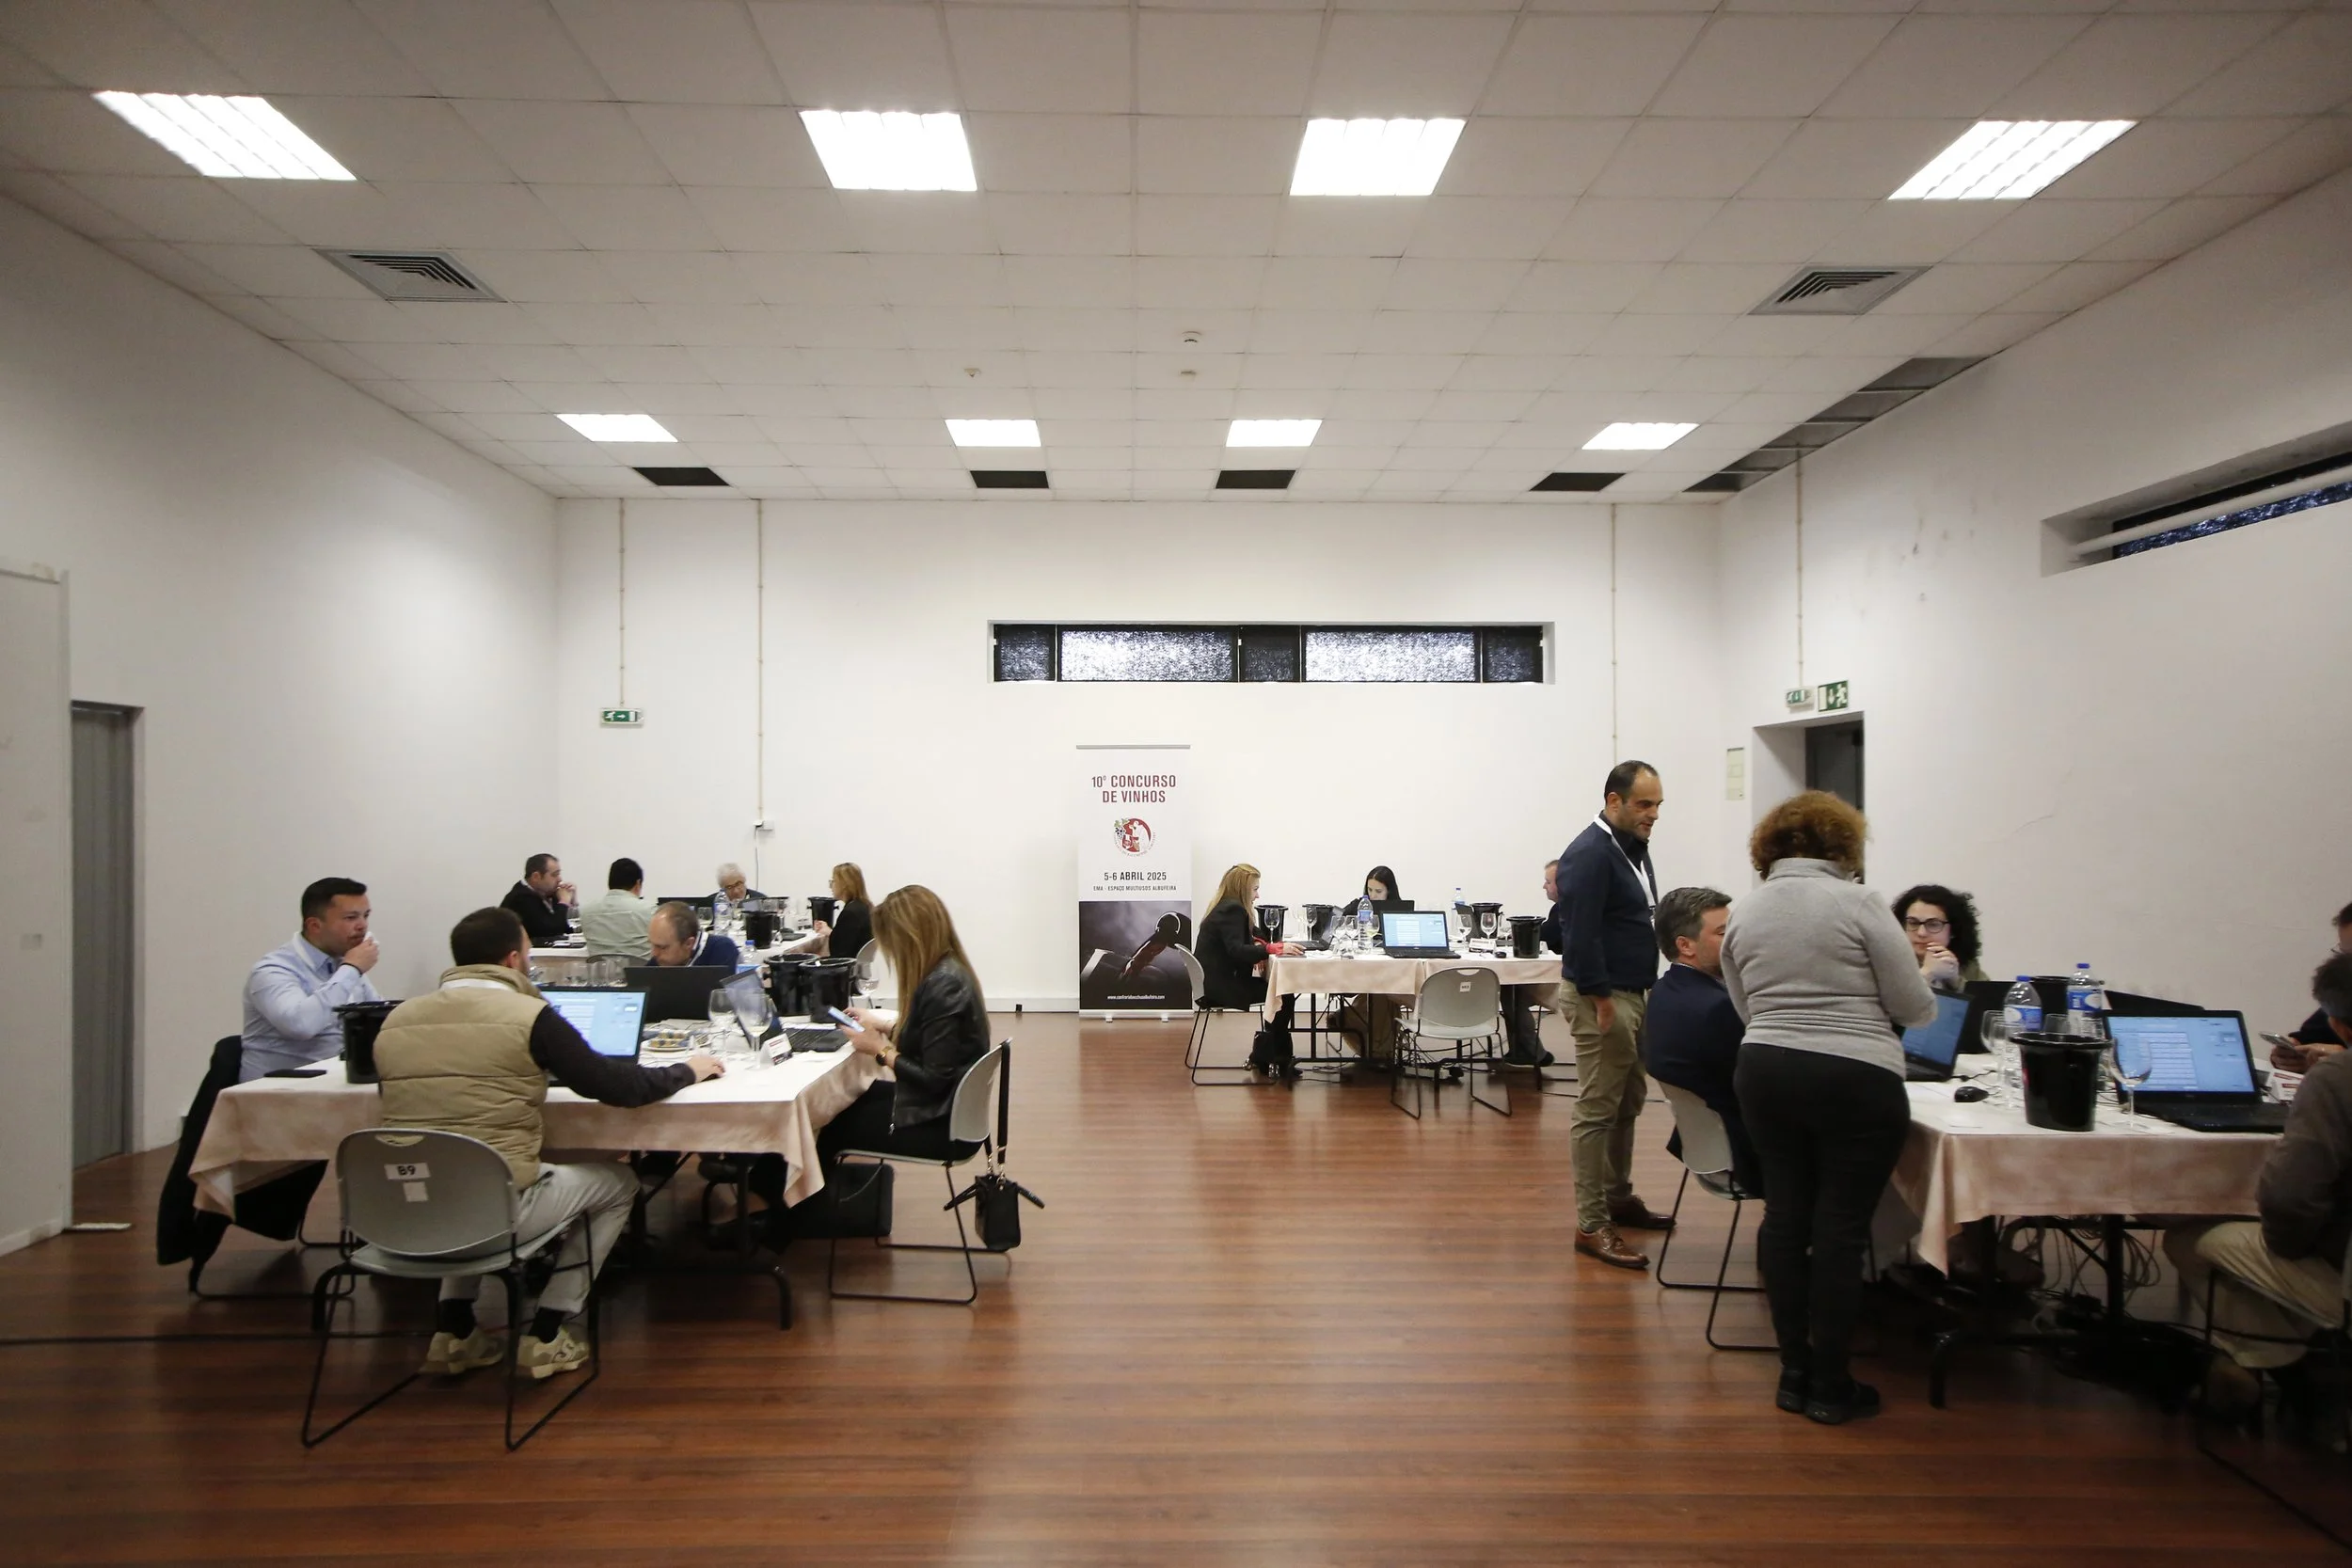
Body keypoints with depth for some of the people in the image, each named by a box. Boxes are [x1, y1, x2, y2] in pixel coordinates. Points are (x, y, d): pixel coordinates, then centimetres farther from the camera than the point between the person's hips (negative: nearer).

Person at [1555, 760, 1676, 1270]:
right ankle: (1592, 1225, -1)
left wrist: (1637, 992, 17)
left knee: (1628, 1102, 18)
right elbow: (1580, 935, -23)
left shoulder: (1633, 848, 13)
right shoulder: (1589, 854, -18)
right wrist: (1601, 999, -22)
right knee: (1597, 1109, -6)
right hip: (1602, 997, -10)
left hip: (1632, 993, 10)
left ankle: (1618, 1198, 32)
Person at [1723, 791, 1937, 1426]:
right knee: (1840, 1228, 3)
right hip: (1854, 1080, -5)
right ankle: (1830, 1385, 13)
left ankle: (1794, 1373, 22)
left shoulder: (1743, 914, 8)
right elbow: (1914, 1007, -4)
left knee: (1785, 1218, 13)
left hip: (1764, 1073, 5)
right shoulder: (1857, 902, -8)